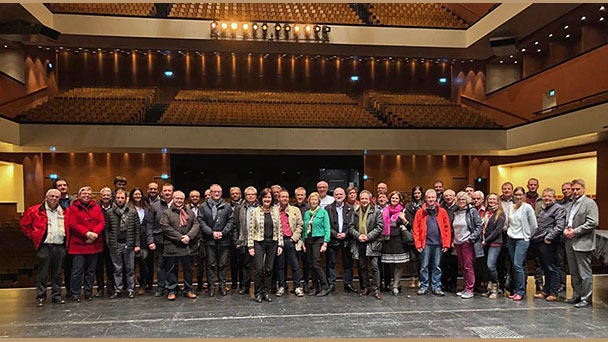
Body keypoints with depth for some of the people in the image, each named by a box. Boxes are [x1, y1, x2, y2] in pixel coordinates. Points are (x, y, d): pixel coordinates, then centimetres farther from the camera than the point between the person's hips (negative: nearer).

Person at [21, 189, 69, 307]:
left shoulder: (64, 212, 11)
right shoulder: (35, 210, 0)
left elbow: (69, 227, 22)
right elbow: (24, 225, 4)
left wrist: (66, 239, 11)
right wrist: (34, 237, -1)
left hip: (60, 246, 4)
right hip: (44, 246, -3)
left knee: (57, 273, 10)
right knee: (42, 273, 0)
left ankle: (56, 295, 18)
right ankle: (41, 297, 9)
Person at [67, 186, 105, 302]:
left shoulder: (96, 208, 12)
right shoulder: (73, 208, 0)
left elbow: (102, 222, 4)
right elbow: (72, 224, -9)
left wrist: (95, 233, -14)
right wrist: (87, 233, -18)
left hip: (94, 244, 4)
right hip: (78, 244, -4)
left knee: (91, 270, 10)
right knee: (77, 270, -3)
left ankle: (88, 293, 19)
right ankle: (75, 294, 7)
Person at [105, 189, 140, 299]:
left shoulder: (132, 212, 4)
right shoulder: (109, 213, 6)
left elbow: (137, 229, 3)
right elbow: (106, 229, 6)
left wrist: (137, 244, -2)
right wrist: (108, 243, -4)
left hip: (129, 244, -1)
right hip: (115, 245, 1)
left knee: (130, 268, 5)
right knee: (117, 269, 9)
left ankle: (131, 289, 14)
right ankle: (117, 289, 17)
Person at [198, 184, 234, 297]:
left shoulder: (227, 206, 6)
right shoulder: (203, 206, 4)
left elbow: (231, 221, 4)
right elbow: (201, 222, -2)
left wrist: (222, 232, -8)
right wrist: (211, 233, -10)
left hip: (223, 240, 1)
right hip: (209, 240, -1)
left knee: (222, 264, 8)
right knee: (211, 264, 4)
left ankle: (222, 285, 17)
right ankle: (211, 286, 13)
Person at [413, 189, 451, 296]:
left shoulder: (442, 212, 4)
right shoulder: (420, 212, 1)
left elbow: (447, 228, 4)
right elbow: (416, 229, 0)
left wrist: (446, 243, -2)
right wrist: (418, 244, -6)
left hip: (438, 244, 1)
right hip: (426, 243, -1)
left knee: (437, 266, 9)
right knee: (424, 266, 3)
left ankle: (436, 287, 18)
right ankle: (424, 286, 14)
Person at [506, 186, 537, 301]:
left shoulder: (527, 207, -7)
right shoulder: (511, 208, 9)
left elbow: (534, 225, -4)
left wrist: (528, 235, 5)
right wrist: (509, 231, 14)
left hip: (522, 240, -5)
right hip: (511, 239, 5)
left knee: (518, 265, -12)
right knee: (514, 265, 7)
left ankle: (520, 291, -4)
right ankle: (516, 290, 14)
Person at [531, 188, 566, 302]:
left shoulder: (558, 209, -6)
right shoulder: (543, 208, 20)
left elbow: (559, 226, -17)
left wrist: (549, 237, -19)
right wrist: (533, 237, 18)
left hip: (548, 243, -8)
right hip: (538, 242, 8)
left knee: (551, 268, -3)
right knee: (545, 268, 14)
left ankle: (553, 293, 5)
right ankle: (545, 291, 22)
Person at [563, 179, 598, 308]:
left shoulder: (590, 203, -6)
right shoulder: (570, 204, 18)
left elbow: (593, 223, -15)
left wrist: (575, 231, -15)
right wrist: (566, 229, 3)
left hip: (582, 243, -8)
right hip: (570, 243, 8)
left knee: (584, 273, -2)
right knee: (574, 273, 14)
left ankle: (586, 299, 6)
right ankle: (576, 296, 24)